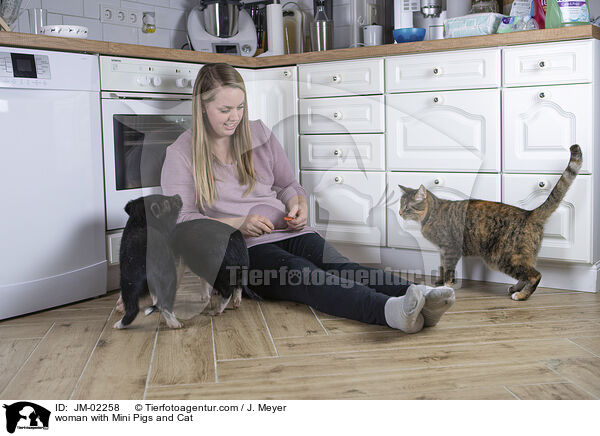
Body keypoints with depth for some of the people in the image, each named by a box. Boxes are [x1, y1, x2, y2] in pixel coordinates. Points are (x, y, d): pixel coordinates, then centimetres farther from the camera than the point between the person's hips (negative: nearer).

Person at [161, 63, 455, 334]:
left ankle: (417, 295, -54)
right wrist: (240, 225, -17)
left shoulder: (259, 134, 18)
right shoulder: (181, 154, 4)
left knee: (337, 266, -28)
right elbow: (181, 219, -3)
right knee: (306, 276, -35)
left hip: (289, 233, 5)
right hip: (241, 248, -4)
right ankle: (392, 310, -61)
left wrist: (297, 206, 0)